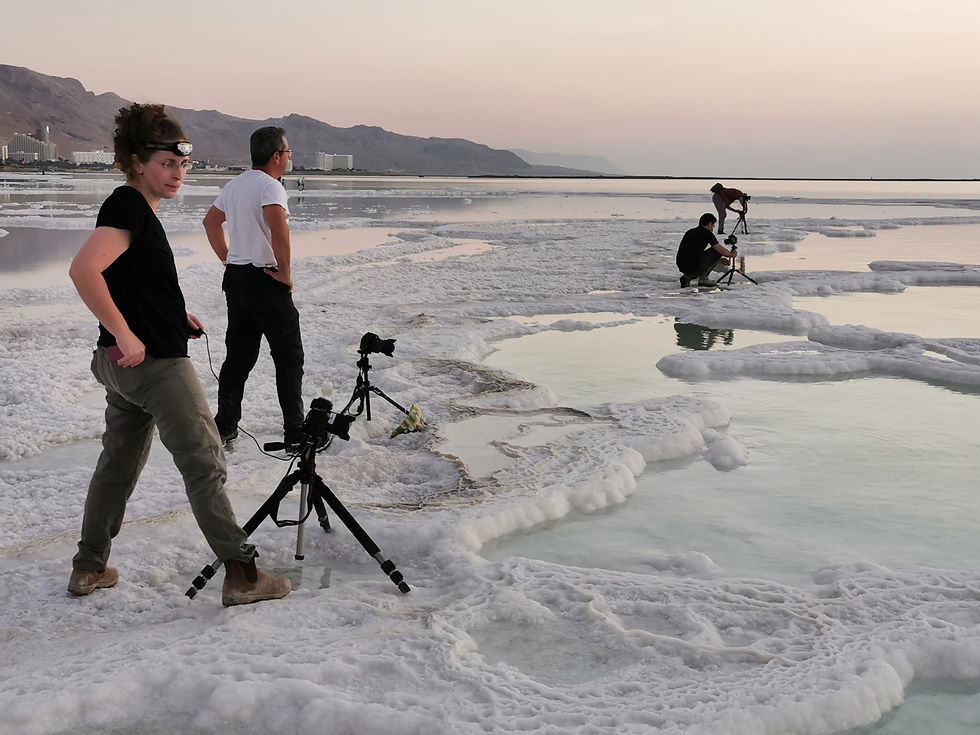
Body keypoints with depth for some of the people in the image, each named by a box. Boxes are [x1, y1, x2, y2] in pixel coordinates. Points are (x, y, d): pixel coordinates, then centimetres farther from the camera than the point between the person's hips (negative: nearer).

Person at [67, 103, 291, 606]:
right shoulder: (128, 207, -16)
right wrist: (126, 335, -26)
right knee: (204, 462, -5)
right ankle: (241, 574, -1)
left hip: (124, 363, 10)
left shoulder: (134, 208, 14)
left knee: (119, 461, 17)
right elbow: (83, 270, -30)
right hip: (156, 362, -10)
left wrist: (174, 315, 14)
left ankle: (89, 568, 26)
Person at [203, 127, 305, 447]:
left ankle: (224, 427, 16)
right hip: (266, 280, -8)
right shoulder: (270, 185, -15)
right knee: (288, 356, 0)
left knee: (238, 355, 14)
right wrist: (285, 272, -19)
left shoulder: (235, 184, 13)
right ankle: (295, 431, 2)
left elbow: (211, 221, 25)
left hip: (235, 277, 8)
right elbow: (279, 229, -31)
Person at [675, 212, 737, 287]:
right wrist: (731, 254, 25)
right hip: (694, 266, -8)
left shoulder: (690, 231, 23)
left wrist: (720, 259, 36)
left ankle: (687, 276, 12)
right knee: (716, 251, 9)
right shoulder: (707, 233, -1)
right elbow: (721, 250, 3)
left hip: (681, 267, 8)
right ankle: (703, 278, 7)